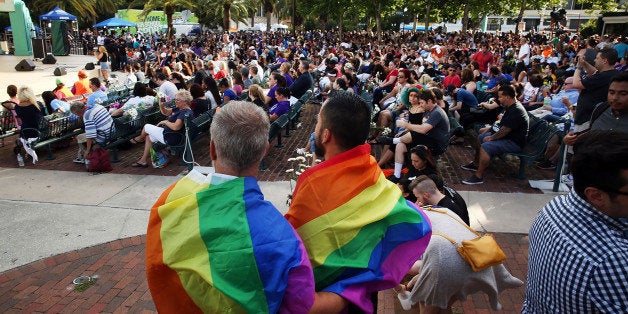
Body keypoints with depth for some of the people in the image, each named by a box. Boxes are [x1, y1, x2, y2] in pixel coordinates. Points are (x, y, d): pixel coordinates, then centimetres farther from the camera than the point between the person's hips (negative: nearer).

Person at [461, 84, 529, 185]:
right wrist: (490, 128, 12)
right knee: (480, 137, 16)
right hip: (506, 136, 11)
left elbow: (504, 131, -27)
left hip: (514, 142, -11)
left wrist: (491, 138, -15)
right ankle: (476, 163, 26)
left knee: (485, 146, -29)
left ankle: (479, 176, -25)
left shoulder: (515, 111, -26)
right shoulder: (510, 107, 8)